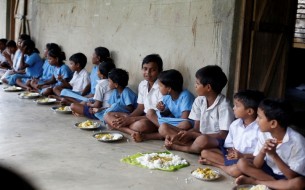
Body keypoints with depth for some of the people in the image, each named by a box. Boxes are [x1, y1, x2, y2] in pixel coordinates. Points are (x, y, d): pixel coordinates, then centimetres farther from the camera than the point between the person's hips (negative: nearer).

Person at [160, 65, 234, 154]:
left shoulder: (224, 106, -16)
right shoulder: (199, 101, 2)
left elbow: (223, 135, -18)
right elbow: (196, 128, 4)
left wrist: (192, 134, -19)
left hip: (217, 142, -6)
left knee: (203, 140, -42)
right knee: (163, 128, -5)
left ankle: (175, 146, -15)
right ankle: (196, 146, -17)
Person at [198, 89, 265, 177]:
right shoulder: (234, 125, 4)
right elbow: (229, 144, 11)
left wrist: (243, 156, -22)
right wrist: (231, 152, -11)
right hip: (233, 155, 6)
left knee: (235, 170, -38)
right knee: (205, 152, -5)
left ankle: (214, 163, -10)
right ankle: (231, 163, -13)